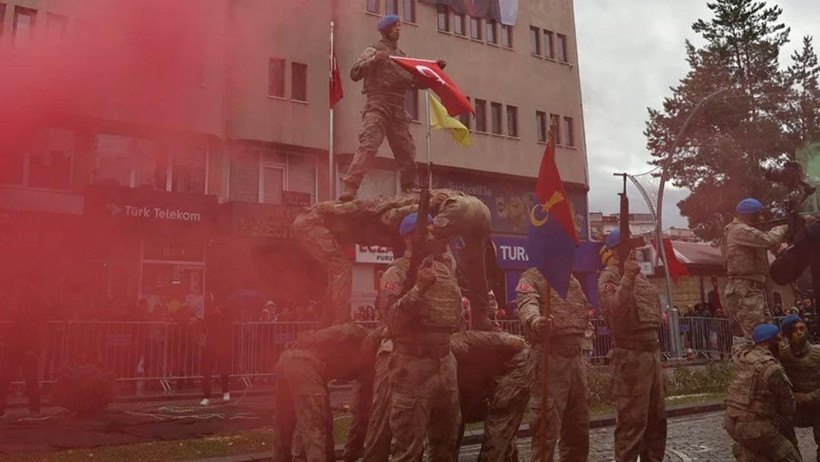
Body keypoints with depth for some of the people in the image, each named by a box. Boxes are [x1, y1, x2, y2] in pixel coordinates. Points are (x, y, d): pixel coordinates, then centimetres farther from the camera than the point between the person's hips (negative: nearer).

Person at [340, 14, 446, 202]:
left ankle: (412, 191, 12)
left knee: (407, 152, 4)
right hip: (378, 106, -6)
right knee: (368, 146, -21)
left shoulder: (402, 56, 24)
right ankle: (349, 189, -26)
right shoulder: (374, 50, 5)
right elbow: (354, 74, -9)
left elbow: (419, 82, 27)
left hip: (399, 109, 6)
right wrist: (373, 60, -24)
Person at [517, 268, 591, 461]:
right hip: (549, 357, -7)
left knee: (578, 424, 16)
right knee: (547, 426, -7)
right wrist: (535, 321, -47)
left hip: (576, 357, 7)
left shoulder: (573, 280, 18)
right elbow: (527, 303, -26)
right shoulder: (532, 277, -6)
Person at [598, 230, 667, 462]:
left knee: (657, 418, 18)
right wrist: (627, 278, -35)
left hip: (652, 350, 9)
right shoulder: (610, 277, -10)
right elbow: (615, 311, -28)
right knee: (632, 420, -7)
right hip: (631, 353, -9)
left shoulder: (637, 273, 18)